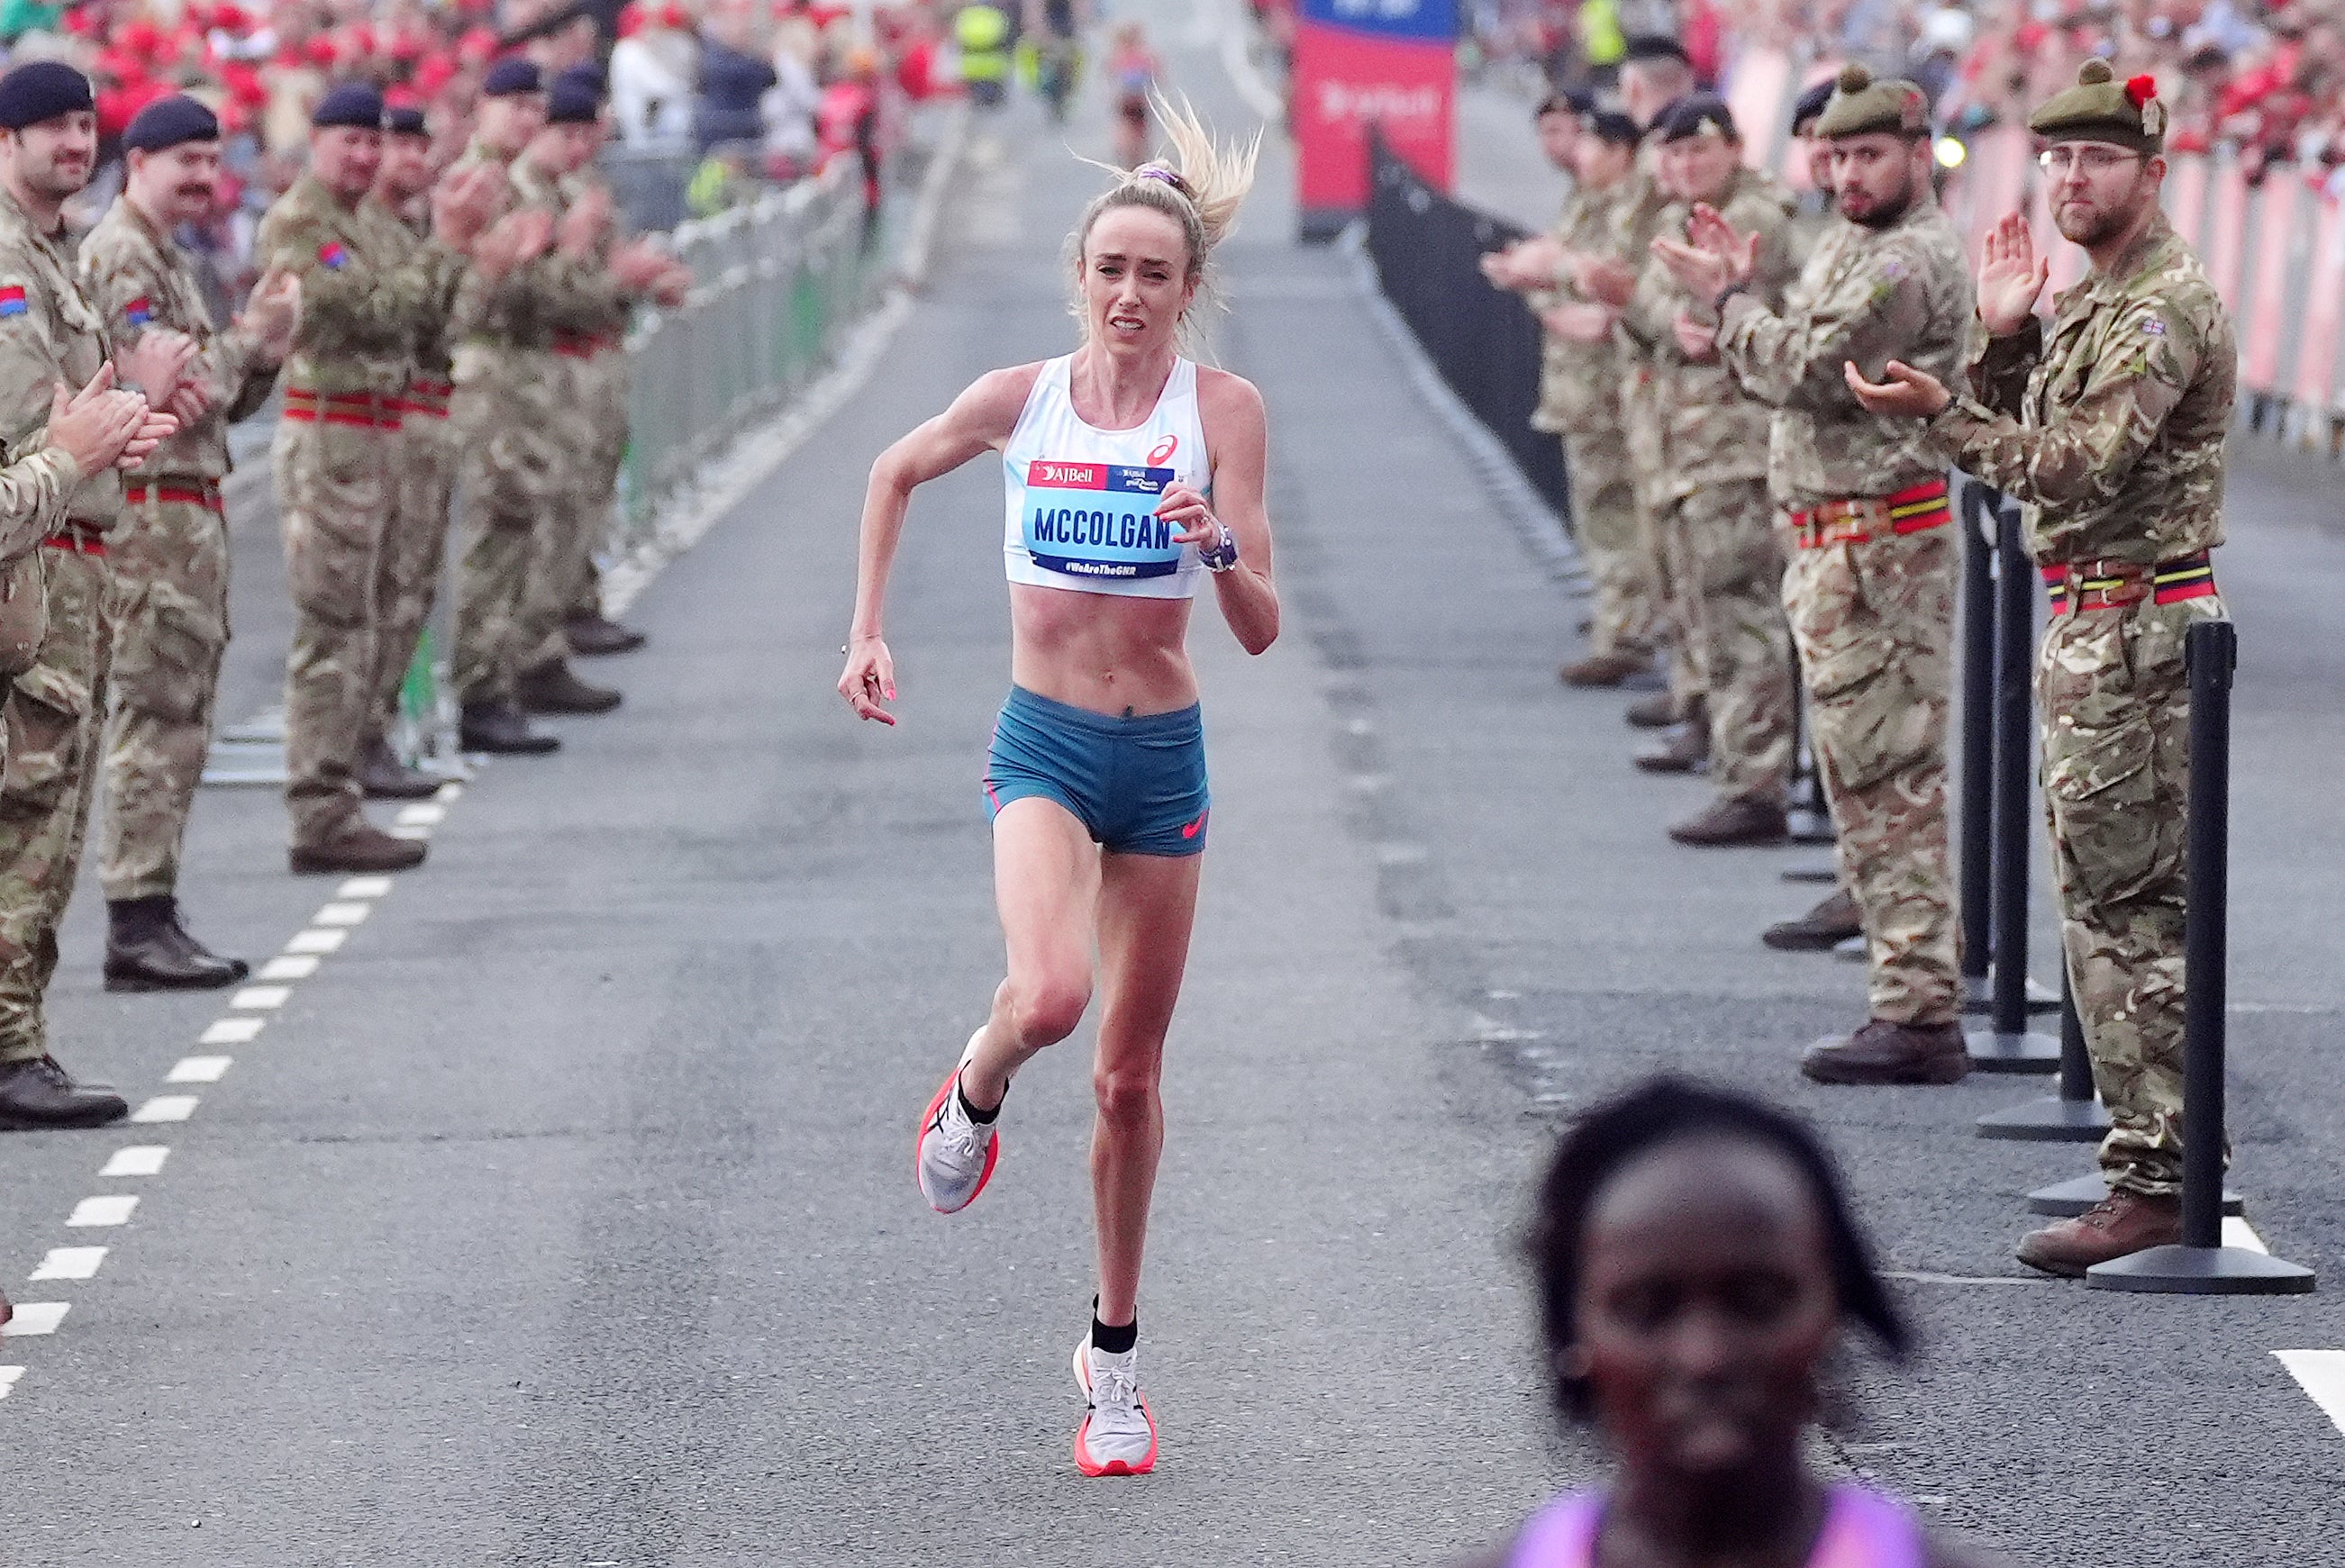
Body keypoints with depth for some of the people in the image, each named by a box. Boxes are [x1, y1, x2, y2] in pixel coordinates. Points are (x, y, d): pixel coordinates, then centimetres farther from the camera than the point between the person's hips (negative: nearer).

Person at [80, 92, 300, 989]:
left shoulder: (169, 259, 20)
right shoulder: (120, 256, -11)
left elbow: (224, 402, 20)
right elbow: (171, 393, -20)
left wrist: (267, 346, 4)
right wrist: (248, 332, -8)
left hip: (190, 518, 10)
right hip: (152, 518, -10)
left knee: (177, 725, 11)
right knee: (158, 723, -10)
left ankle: (153, 919, 15)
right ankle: (137, 926, -9)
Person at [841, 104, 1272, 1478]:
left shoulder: (1223, 409, -6)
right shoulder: (1021, 399, -2)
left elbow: (1261, 630, -9)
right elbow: (898, 473, 19)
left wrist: (1219, 546, -29)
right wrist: (870, 630, 13)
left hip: (1165, 757, 1)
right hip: (1045, 746, -1)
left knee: (1131, 1076, 9)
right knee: (1049, 999, -29)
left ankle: (1116, 1350, 25)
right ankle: (976, 1093, 8)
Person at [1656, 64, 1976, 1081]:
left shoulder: (1909, 262, -16)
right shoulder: (1856, 245, 18)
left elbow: (1800, 367, -20)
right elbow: (1791, 366, 17)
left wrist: (1726, 298, -6)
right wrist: (1736, 291, 4)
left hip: (1880, 549, -11)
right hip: (1833, 541, 11)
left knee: (1889, 778, -10)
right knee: (1867, 777, 13)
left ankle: (1920, 1020, -9)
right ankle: (1916, 1002, 17)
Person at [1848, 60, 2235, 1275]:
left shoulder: (2162, 308, -15)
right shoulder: (2092, 298, 17)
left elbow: (2081, 468, -23)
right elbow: (2030, 447, 15)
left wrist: (1941, 413, -22)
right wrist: (2003, 338, 2)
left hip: (2134, 632, -10)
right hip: (2092, 627, 11)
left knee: (2123, 907, -10)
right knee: (2123, 903, 13)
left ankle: (2154, 1180, -8)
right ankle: (2169, 1158, 18)